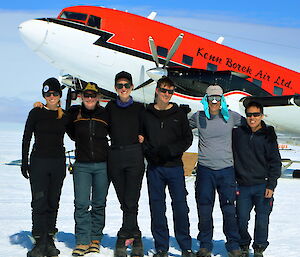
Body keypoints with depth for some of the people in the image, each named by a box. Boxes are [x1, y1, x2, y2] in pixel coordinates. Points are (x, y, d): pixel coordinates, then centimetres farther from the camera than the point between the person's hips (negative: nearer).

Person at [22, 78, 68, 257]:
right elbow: (26, 138, 2)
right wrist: (24, 162, -2)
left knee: (53, 202, 6)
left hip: (59, 162, 3)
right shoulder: (36, 113, 1)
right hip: (39, 161, -3)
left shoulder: (65, 116, 9)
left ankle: (49, 239, 14)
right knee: (40, 202, -8)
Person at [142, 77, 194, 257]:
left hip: (175, 166, -1)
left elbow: (188, 139, 4)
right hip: (154, 168, 1)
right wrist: (149, 151, -9)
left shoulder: (179, 114, 7)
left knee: (180, 206, -3)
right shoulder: (147, 114, 9)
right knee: (157, 207, 4)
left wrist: (170, 150, -11)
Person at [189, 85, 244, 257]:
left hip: (226, 169, 0)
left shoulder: (230, 116, 1)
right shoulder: (198, 118, 3)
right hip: (205, 170, 1)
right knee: (204, 210, 4)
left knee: (229, 210, -1)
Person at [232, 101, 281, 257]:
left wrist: (271, 186, -6)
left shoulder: (268, 136, 0)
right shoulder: (237, 133, 4)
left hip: (263, 186, -1)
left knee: (262, 221, 1)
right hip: (243, 187, 1)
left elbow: (275, 162, 2)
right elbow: (231, 159, 9)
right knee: (241, 220, 2)